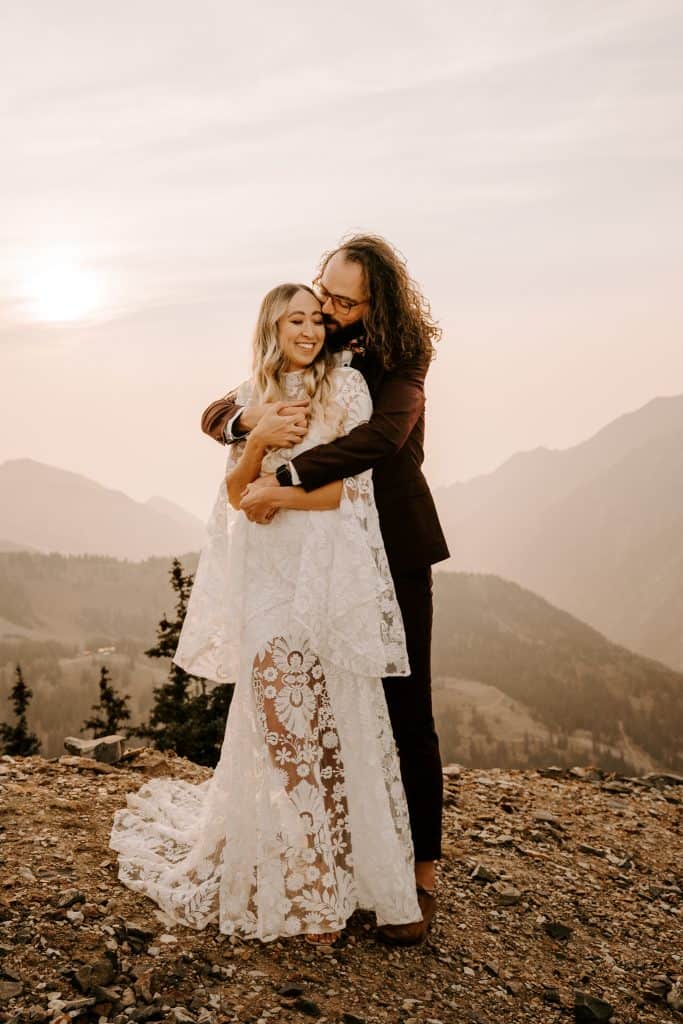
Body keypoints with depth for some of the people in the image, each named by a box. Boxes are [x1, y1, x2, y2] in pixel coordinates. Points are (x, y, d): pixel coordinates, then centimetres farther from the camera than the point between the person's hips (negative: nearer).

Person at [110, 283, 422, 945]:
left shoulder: (346, 386, 1)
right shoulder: (251, 399, 14)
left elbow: (343, 488, -6)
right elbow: (233, 493, 9)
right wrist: (258, 441, -8)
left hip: (330, 572, -3)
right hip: (268, 573, 3)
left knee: (334, 719, -4)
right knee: (278, 714, -2)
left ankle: (338, 876, 10)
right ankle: (295, 881, 12)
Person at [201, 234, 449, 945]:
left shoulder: (399, 359, -9)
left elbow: (383, 433, -29)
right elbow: (213, 415, 2)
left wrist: (285, 480, -34)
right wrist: (248, 418, -23)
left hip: (394, 553, -4)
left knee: (406, 713, -1)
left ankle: (422, 876, 10)